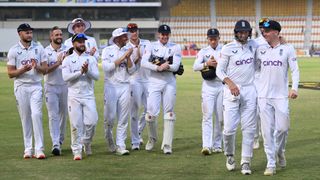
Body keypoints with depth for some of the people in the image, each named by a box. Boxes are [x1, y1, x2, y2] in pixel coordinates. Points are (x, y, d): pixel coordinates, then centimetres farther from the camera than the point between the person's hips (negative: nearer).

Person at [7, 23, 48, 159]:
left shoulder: (38, 48, 7)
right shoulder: (14, 51, 0)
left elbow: (45, 70, 7)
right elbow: (10, 73, -2)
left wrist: (37, 67, -15)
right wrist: (23, 70, -19)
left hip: (36, 86, 1)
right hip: (21, 87, -1)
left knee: (36, 115, -12)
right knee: (25, 118, 3)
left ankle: (39, 149, -13)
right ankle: (28, 149, 10)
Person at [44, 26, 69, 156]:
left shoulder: (67, 50, 4)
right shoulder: (46, 51, -2)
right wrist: (58, 63, -17)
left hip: (65, 86, 3)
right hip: (51, 87, -2)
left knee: (63, 114, 9)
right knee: (53, 115, -9)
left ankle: (60, 140, 24)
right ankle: (55, 144, -15)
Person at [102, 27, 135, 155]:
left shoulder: (127, 51, 12)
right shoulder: (107, 50, 1)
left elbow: (131, 71, 7)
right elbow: (106, 67, -13)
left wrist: (128, 57, -7)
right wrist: (122, 58, -11)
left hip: (125, 86, 3)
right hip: (111, 86, -3)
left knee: (123, 118, -1)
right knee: (110, 117, -4)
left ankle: (120, 146, 1)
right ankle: (109, 141, 19)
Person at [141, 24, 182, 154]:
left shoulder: (175, 48, 6)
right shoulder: (151, 46, 5)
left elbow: (176, 66, -5)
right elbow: (144, 63, -9)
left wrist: (163, 66, -20)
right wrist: (158, 67, -21)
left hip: (169, 83, 1)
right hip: (154, 82, -1)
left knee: (169, 113, -1)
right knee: (151, 112, -8)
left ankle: (167, 145, 3)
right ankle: (152, 138, 19)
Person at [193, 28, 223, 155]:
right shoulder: (203, 52, 8)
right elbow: (195, 67, -5)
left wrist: (218, 65, -15)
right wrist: (206, 64, -21)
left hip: (222, 85, 1)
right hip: (208, 86, 0)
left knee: (220, 116, 4)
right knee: (207, 115, -9)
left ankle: (217, 145, 13)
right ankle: (206, 145, -16)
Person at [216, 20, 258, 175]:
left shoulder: (253, 45, 5)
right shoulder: (228, 49, -4)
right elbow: (220, 70, -2)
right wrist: (230, 83, -18)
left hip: (249, 91, 3)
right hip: (231, 91, -3)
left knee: (249, 128, 1)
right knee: (229, 128, -7)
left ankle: (246, 162, 8)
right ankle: (230, 156, 18)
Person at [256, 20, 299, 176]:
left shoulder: (287, 49, 1)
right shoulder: (260, 50, 8)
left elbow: (295, 70, -1)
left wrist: (294, 88, -15)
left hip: (281, 95, -2)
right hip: (264, 96, 2)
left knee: (283, 127, -3)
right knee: (267, 130, -1)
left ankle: (279, 151, 27)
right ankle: (271, 164, 4)